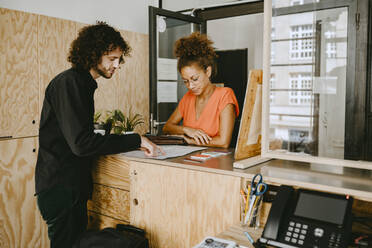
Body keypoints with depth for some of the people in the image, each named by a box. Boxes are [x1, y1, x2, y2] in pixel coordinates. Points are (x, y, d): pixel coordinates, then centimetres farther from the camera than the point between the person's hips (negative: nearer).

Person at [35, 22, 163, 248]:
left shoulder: (81, 83, 15)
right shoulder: (69, 83, -15)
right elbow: (81, 143, -24)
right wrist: (136, 140, -21)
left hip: (73, 186, 10)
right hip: (60, 187, -9)